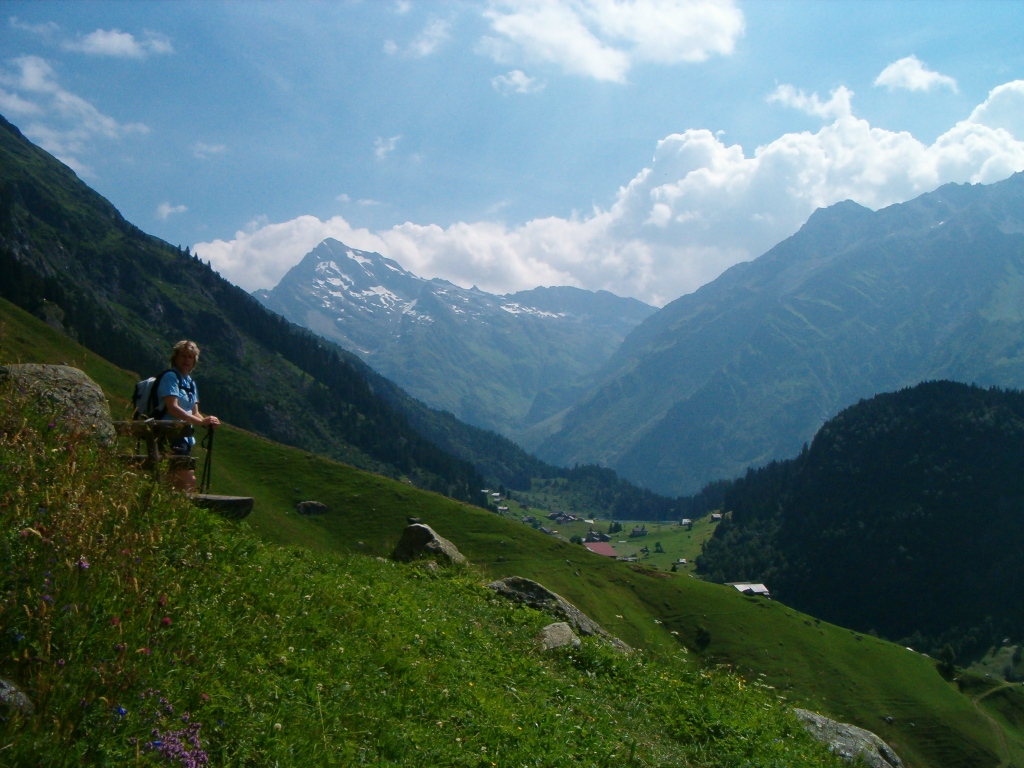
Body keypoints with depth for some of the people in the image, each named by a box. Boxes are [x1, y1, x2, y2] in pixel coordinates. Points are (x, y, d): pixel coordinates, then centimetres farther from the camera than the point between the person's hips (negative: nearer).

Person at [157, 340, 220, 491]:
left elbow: (195, 413, 16)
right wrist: (201, 421, -23)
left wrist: (208, 421, -6)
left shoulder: (190, 382, 18)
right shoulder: (170, 377, -8)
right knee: (189, 481, -16)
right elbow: (172, 408, -19)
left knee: (178, 482, 9)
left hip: (185, 438, 9)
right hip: (171, 437, -9)